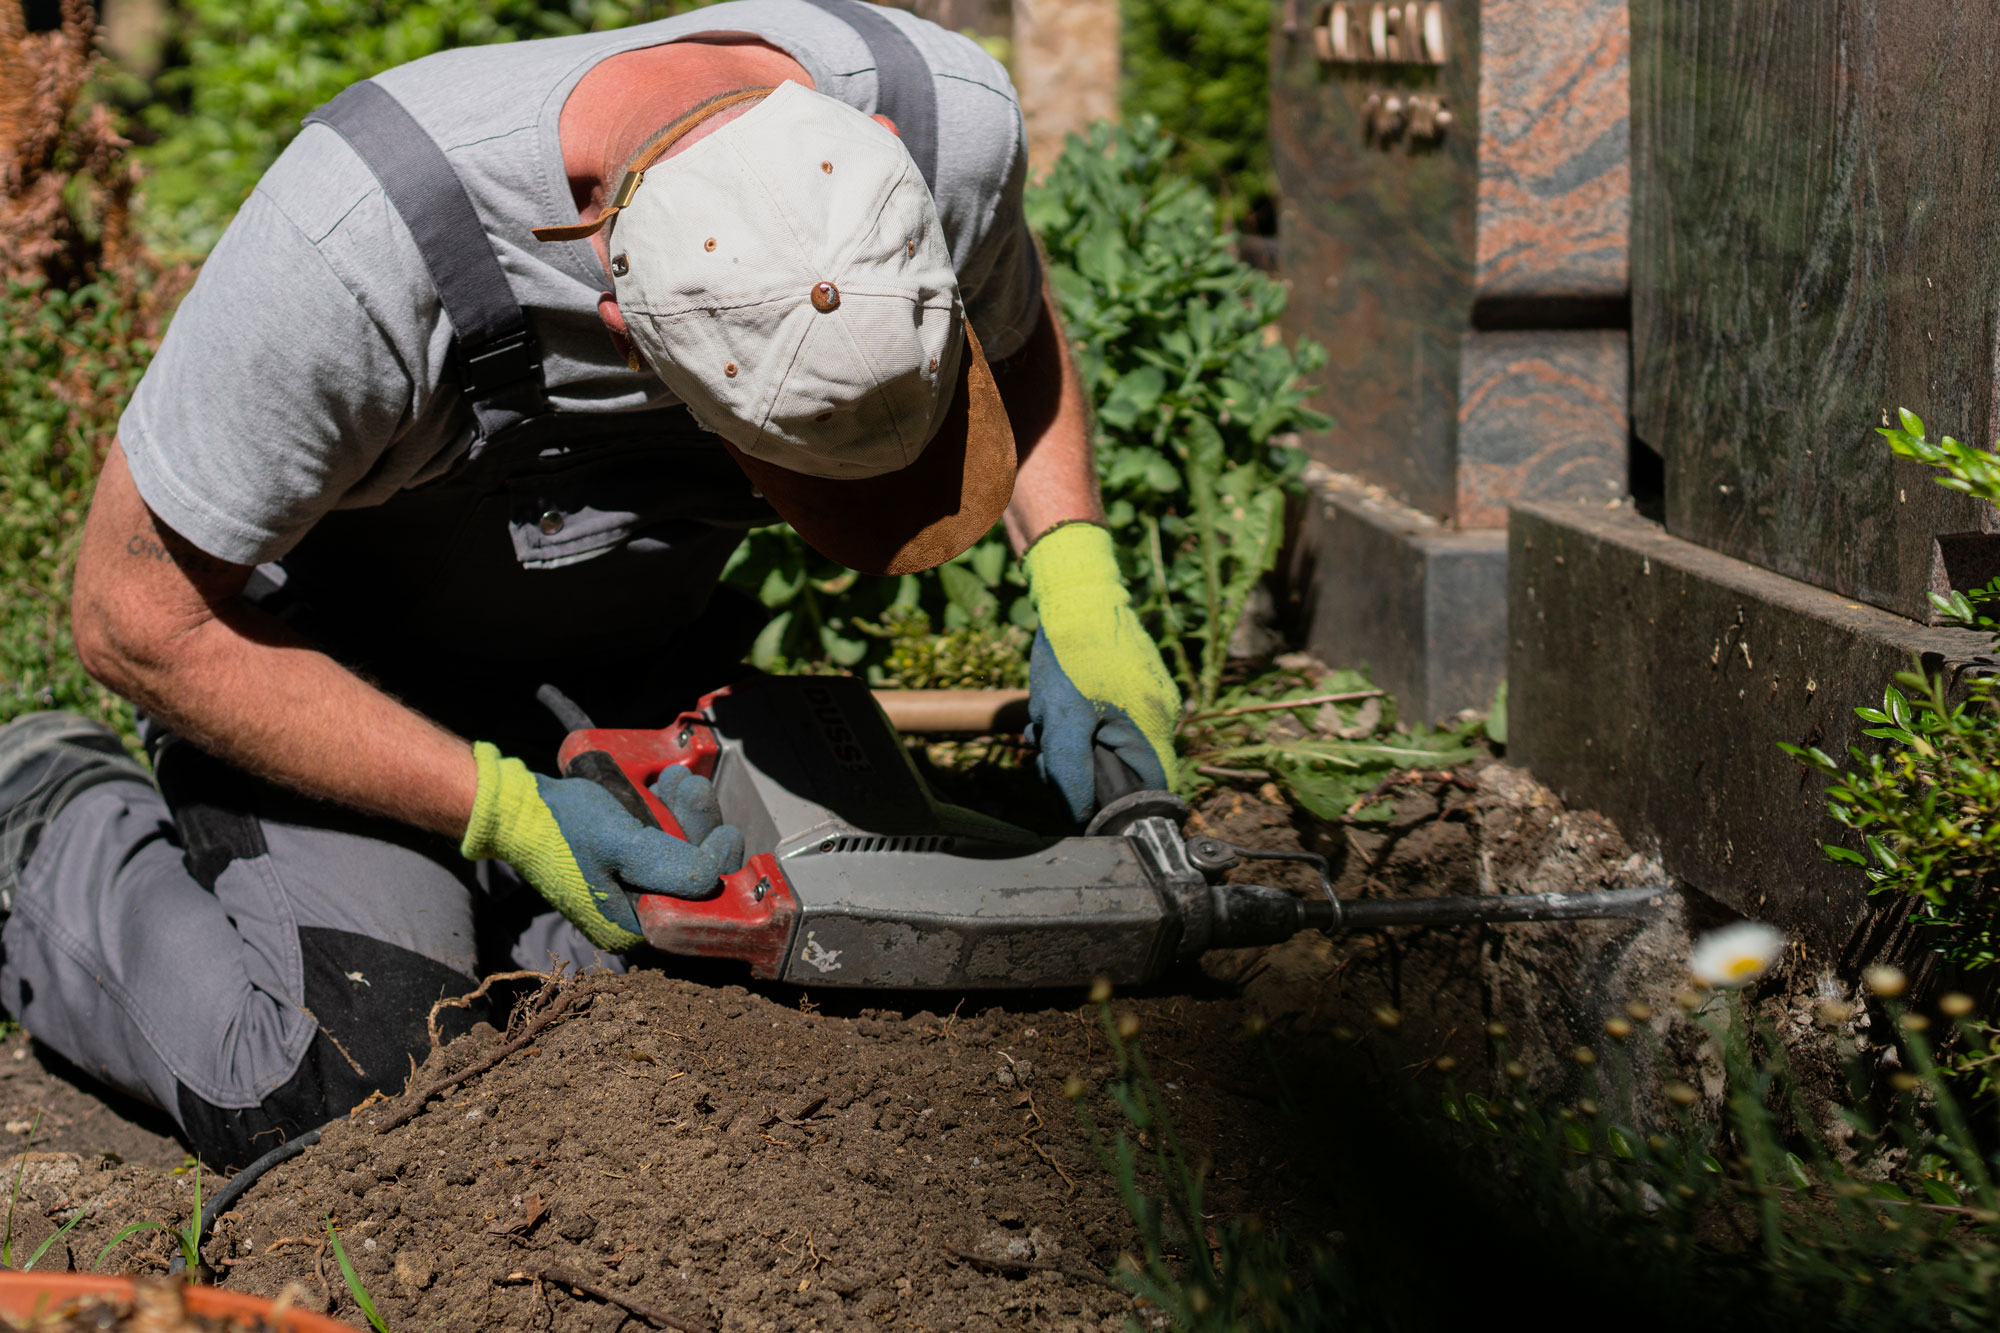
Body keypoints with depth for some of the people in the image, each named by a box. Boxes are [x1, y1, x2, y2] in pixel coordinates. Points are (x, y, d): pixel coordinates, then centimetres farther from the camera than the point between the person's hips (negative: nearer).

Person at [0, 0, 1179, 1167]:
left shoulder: (953, 115, -25)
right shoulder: (361, 236, -41)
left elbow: (1016, 323, 3)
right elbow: (143, 619, -26)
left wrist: (1079, 578, -15)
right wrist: (506, 812, -28)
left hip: (634, 655, 5)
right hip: (339, 670, -4)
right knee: (338, 1089, -24)